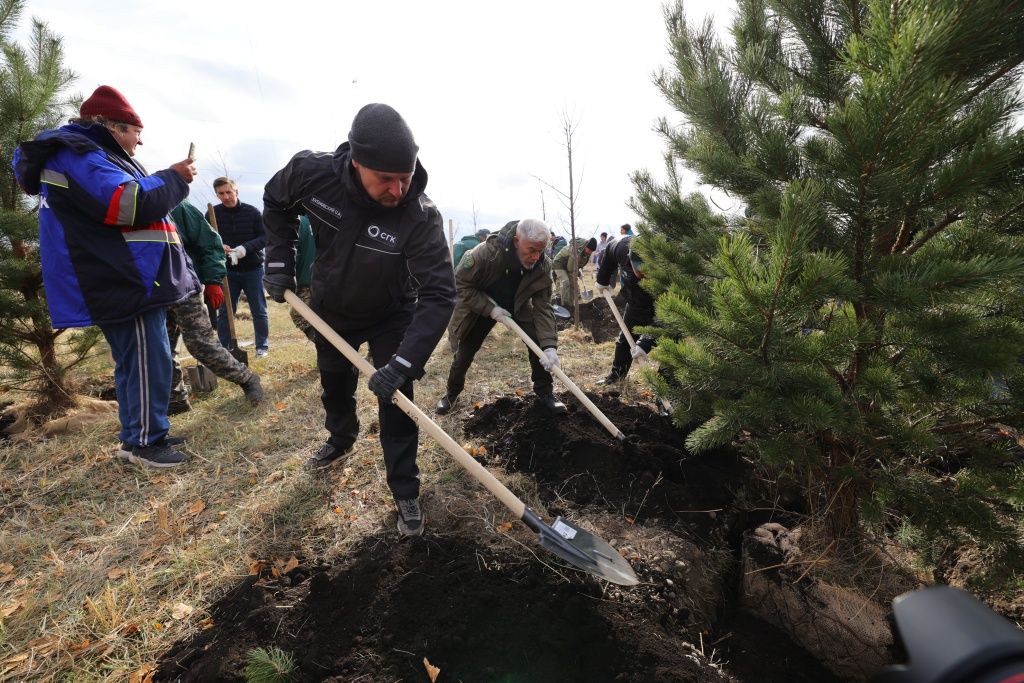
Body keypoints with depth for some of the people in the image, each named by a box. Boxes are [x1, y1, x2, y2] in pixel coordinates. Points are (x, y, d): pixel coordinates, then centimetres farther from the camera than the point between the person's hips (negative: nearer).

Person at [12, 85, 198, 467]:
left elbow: (120, 207, 24)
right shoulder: (76, 156, -12)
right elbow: (132, 204, -24)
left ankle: (139, 435, 24)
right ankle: (144, 442, 4)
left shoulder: (89, 156, 22)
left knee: (136, 362, 15)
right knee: (147, 362, -7)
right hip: (124, 285, -11)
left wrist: (169, 181, 14)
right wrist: (174, 178, -11)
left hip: (128, 281, 11)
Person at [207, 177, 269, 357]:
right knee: (224, 312, 5)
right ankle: (224, 348, 16)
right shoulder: (212, 213, -1)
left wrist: (246, 248, -23)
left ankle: (262, 346, 17)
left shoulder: (252, 211, -3)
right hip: (226, 270, 1)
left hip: (252, 269, -1)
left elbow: (264, 237, -6)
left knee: (259, 310, 5)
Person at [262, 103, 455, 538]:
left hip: (391, 316, -3)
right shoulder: (311, 171, -24)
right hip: (330, 309, 4)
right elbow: (276, 202, 0)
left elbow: (438, 295, -37)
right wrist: (280, 262, -8)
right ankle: (341, 439, 55)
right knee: (334, 387, 23)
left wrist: (404, 362, -45)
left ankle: (405, 493, 12)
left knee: (396, 399, -6)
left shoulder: (420, 215, -35)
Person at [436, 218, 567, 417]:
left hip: (517, 307, 2)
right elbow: (461, 282, -24)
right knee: (464, 352, 3)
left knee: (539, 341, -15)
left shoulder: (543, 266, -27)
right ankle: (452, 392, 30)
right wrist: (490, 308, -31)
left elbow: (543, 308, -25)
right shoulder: (487, 252, -36)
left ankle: (544, 392, 4)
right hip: (480, 306, -2)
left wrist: (550, 346, -35)